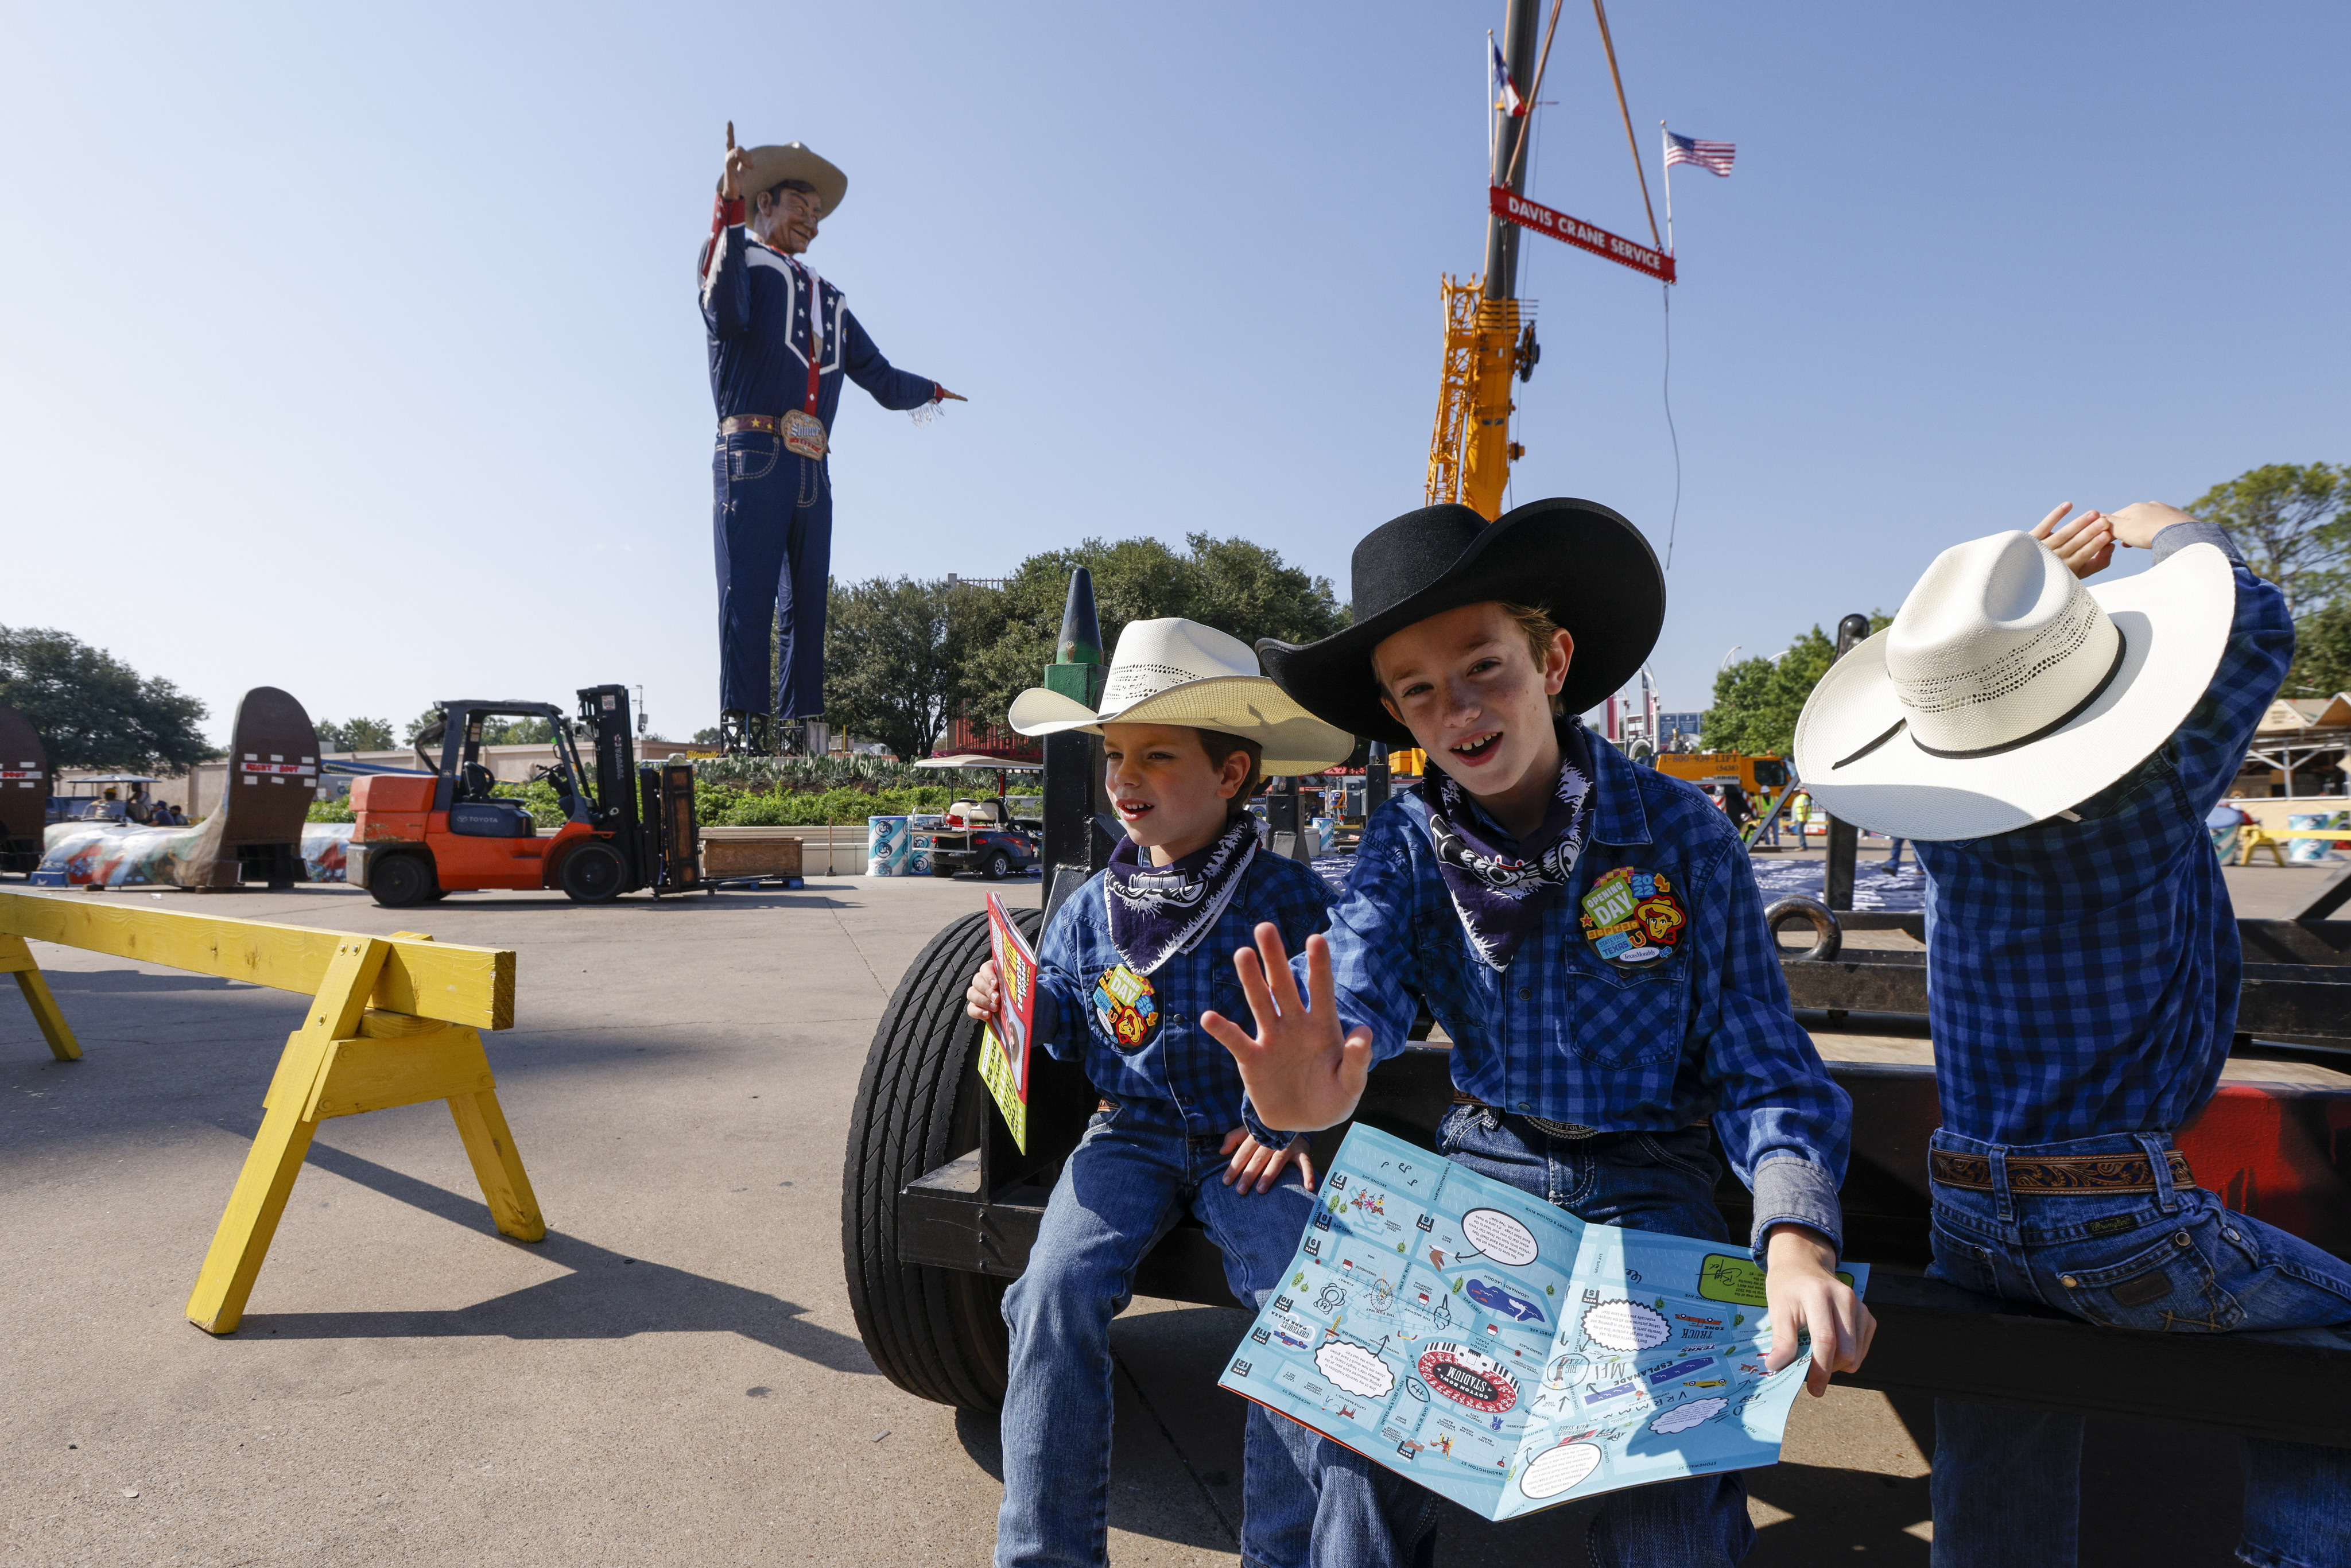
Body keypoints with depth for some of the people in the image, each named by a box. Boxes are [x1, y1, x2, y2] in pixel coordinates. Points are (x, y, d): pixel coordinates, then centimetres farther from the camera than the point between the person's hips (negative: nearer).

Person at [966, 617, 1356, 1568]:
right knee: (1056, 1289, -21)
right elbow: (1066, 1029, 12)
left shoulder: (1287, 899, -6)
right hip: (1131, 1132, 2)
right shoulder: (1090, 909, 2)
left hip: (1248, 1142, -2)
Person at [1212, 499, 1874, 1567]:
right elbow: (1351, 987, -22)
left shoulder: (1682, 835, -10)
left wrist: (1797, 1239, -27)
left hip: (1648, 1179, -1)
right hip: (1483, 1161, 2)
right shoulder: (1406, 844, -5)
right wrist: (1303, 1086, -46)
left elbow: (1764, 1069, -9)